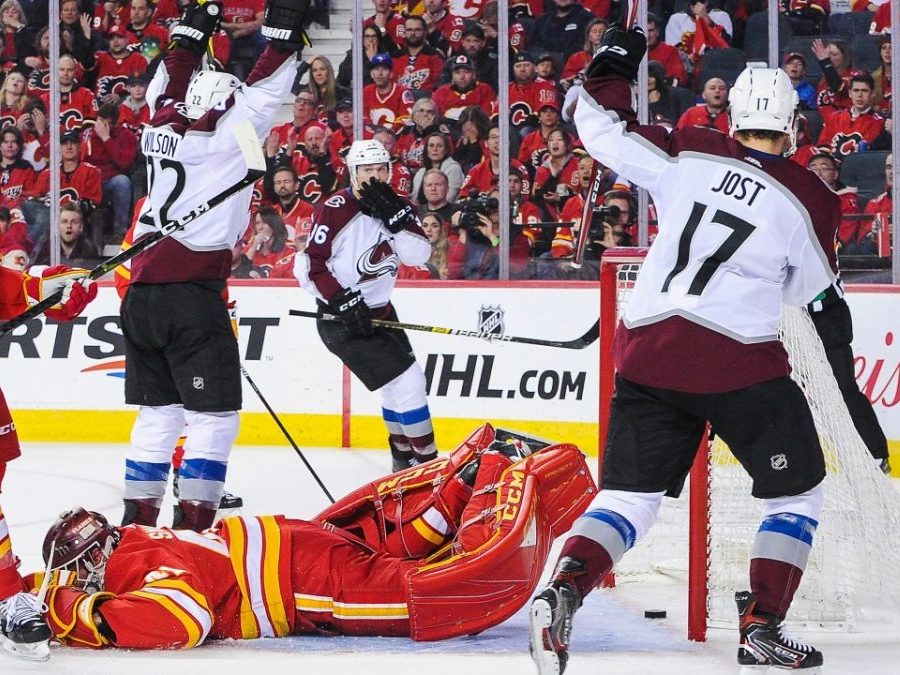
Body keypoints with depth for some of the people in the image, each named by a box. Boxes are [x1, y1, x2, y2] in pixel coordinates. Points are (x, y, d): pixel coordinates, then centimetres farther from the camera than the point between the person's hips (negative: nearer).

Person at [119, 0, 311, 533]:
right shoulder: (225, 138, -6)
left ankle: (139, 516, 14)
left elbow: (170, 83, 27)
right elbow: (262, 93, -11)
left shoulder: (164, 128, 11)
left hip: (141, 295, 7)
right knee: (215, 413, -2)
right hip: (193, 294, -7)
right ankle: (194, 523, -9)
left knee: (158, 410, 14)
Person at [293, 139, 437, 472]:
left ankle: (404, 456, 38)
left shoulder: (393, 206, 3)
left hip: (379, 311, 9)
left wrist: (395, 216, -21)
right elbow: (308, 266, -19)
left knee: (407, 383, 20)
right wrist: (344, 302, -23)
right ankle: (427, 461, -3)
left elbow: (419, 254, -9)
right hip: (341, 319, -9)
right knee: (406, 381, -13)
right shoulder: (337, 209, -18)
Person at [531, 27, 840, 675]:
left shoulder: (689, 154, 4)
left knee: (628, 496, 9)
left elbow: (602, 127, 10)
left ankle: (564, 592, -16)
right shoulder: (810, 200, 0)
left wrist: (615, 62, 26)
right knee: (797, 491, 15)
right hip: (740, 364, -3)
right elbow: (813, 289, 13)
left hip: (647, 352, 3)